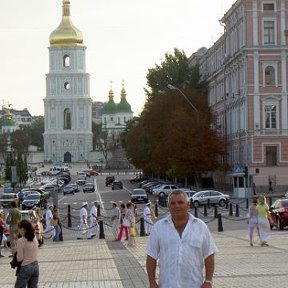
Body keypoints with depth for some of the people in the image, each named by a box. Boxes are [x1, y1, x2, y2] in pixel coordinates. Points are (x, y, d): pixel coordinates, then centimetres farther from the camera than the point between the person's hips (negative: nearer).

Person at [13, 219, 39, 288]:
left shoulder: (21, 241, -16)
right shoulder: (34, 238, 3)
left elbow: (19, 258, -14)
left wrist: (16, 251, 3)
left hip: (25, 267, -6)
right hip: (35, 265, 6)